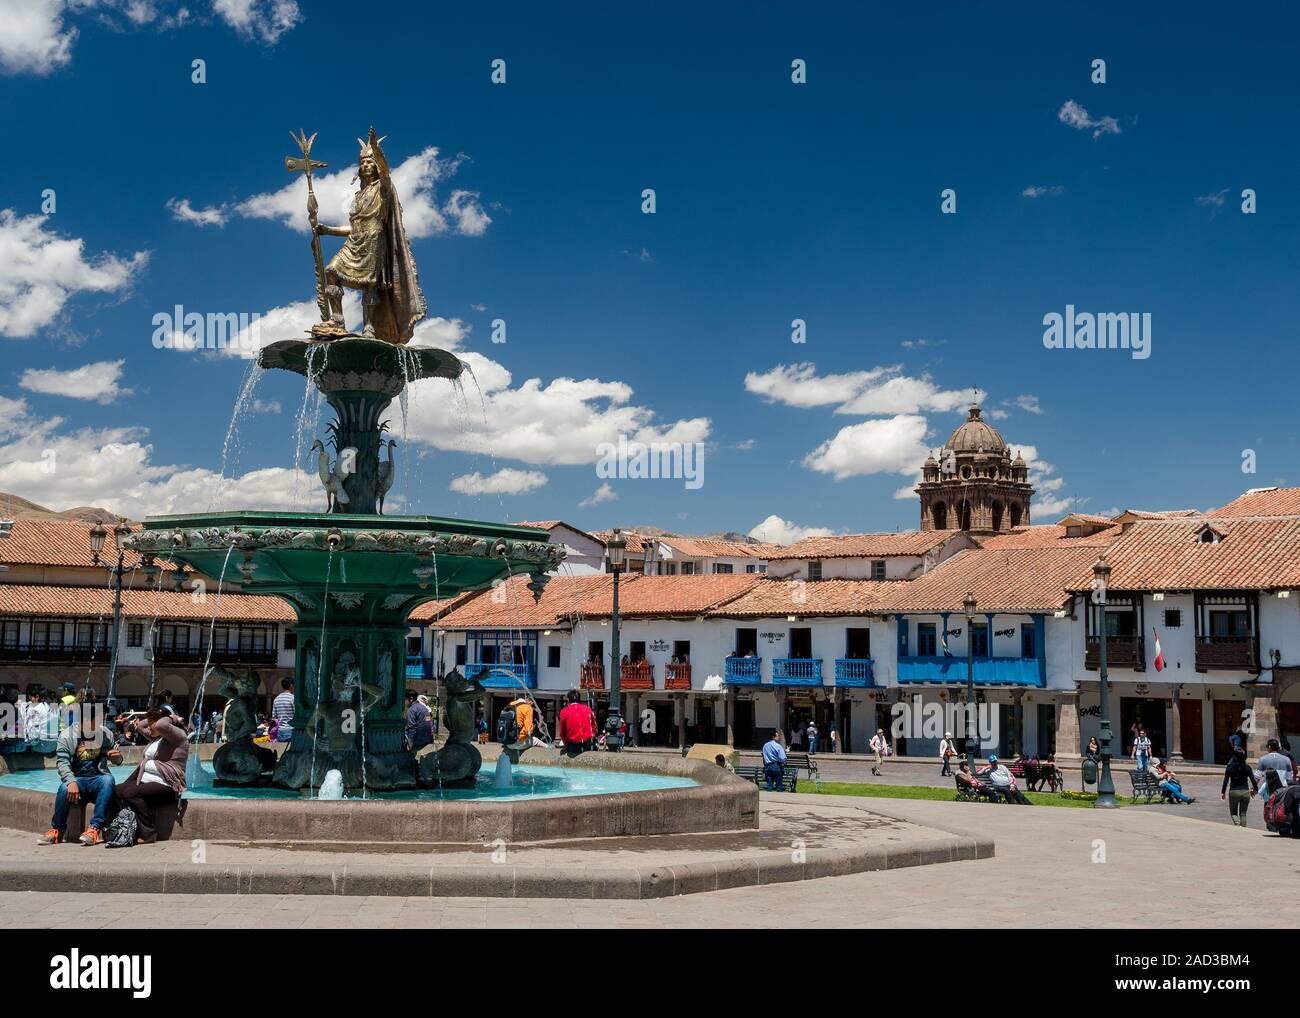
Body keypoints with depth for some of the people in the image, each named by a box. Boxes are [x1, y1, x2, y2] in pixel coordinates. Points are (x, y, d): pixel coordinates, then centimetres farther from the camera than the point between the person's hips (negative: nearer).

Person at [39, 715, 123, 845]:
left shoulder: (105, 733, 6)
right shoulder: (66, 735, -1)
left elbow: (116, 759, 15)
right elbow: (62, 762, -12)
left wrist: (118, 757, -12)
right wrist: (71, 782, -31)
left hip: (98, 779, 1)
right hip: (76, 779, -1)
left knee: (108, 780, -34)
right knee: (64, 788, -35)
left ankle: (95, 828, -35)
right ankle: (57, 830, -13)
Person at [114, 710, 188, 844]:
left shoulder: (178, 735, -4)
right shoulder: (156, 738, 23)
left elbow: (161, 725, -25)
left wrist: (169, 719, -5)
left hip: (166, 786, -9)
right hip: (144, 781, 9)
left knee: (131, 793, -30)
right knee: (116, 791, -10)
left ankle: (148, 834, -26)